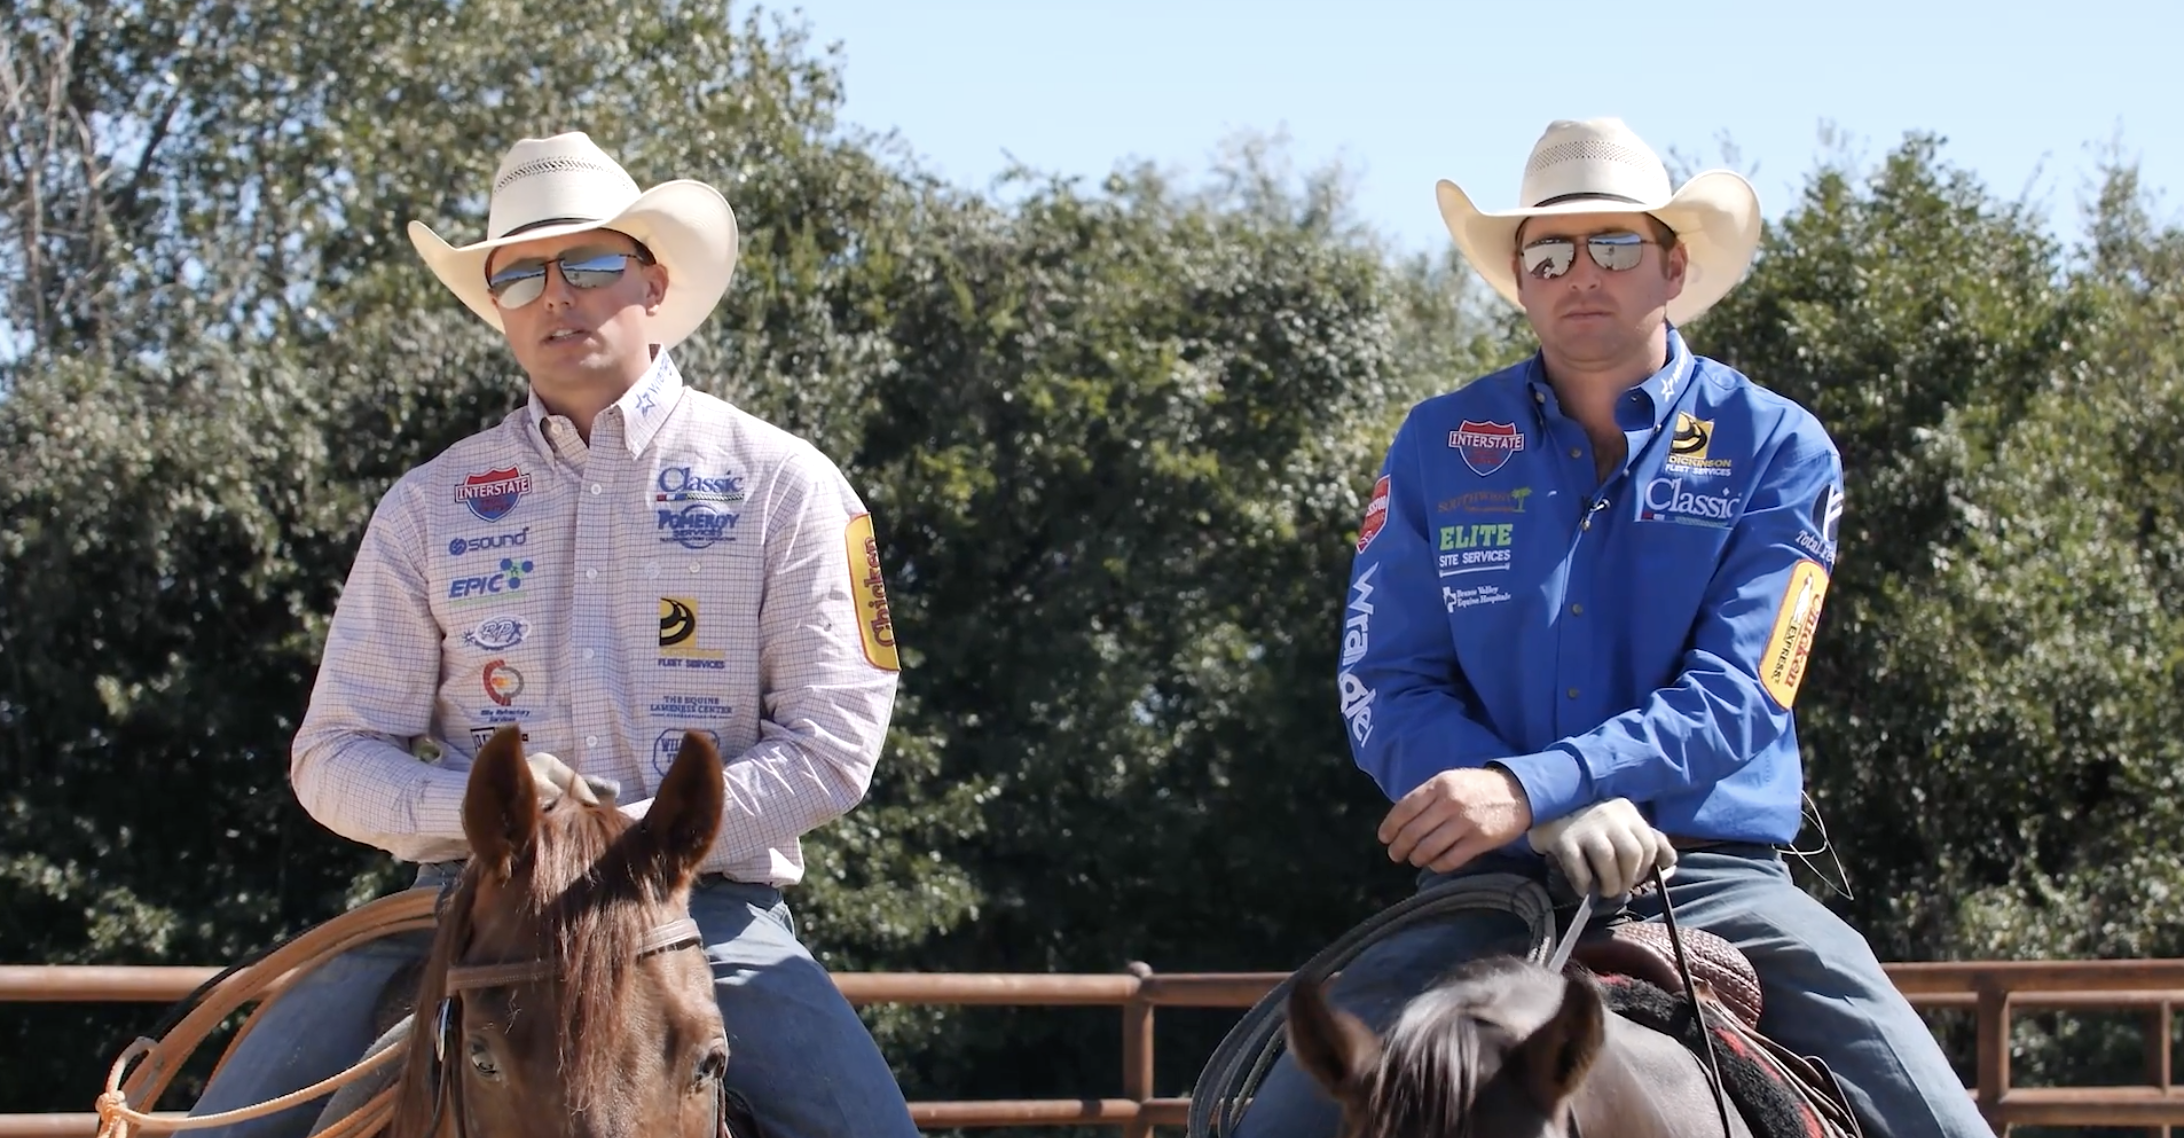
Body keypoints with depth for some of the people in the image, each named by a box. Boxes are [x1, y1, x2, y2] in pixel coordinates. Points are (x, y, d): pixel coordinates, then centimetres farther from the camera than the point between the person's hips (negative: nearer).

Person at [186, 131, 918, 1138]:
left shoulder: (780, 484, 6)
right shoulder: (431, 506, 11)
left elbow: (831, 742, -1)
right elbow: (335, 758, 8)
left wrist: (646, 833, -15)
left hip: (703, 901, -2)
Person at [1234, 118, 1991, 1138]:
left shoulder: (1777, 449, 3)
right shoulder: (1440, 447, 8)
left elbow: (1735, 697, -7)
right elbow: (1381, 689, 2)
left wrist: (1532, 786, -22)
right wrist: (1561, 821, -17)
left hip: (1713, 880, -1)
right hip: (1484, 886, 1)